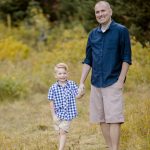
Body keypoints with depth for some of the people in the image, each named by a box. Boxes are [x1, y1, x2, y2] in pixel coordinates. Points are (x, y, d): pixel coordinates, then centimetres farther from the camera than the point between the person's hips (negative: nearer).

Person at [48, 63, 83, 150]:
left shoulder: (72, 85, -4)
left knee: (63, 132, -6)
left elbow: (77, 96, -3)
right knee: (60, 133, 11)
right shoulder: (53, 88, -6)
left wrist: (81, 93, -26)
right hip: (58, 114, 1)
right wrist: (53, 115, -4)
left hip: (68, 114, -1)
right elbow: (52, 102, -2)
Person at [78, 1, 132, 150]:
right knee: (102, 119, 7)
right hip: (96, 83, 5)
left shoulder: (121, 31, -4)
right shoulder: (93, 34, 11)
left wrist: (120, 81, -13)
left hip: (113, 83, -5)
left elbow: (126, 58, -6)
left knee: (113, 118, -9)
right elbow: (88, 61, 15)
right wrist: (82, 82, 9)